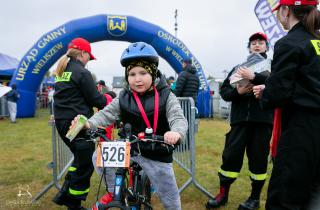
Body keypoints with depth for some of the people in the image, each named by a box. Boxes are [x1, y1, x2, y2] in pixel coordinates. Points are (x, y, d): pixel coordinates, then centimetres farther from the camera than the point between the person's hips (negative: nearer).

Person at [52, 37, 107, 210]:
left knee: (80, 158, 24)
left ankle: (64, 194, 26)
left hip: (62, 122, 9)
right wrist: (109, 98, 6)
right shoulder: (82, 72, -14)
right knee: (85, 164, 5)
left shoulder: (61, 71, 12)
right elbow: (95, 100, -14)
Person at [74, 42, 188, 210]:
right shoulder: (123, 99, -3)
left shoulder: (166, 97, -11)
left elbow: (178, 118, -22)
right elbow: (107, 114, -9)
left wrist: (177, 133, -46)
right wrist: (88, 123, -29)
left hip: (157, 155, -2)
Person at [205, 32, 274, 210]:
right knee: (230, 155, 2)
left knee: (258, 158, 5)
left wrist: (254, 77, -22)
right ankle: (223, 193, 17)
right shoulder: (238, 68, 17)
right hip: (240, 119, 2)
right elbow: (224, 91, 9)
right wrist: (237, 91, -11)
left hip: (262, 120, -1)